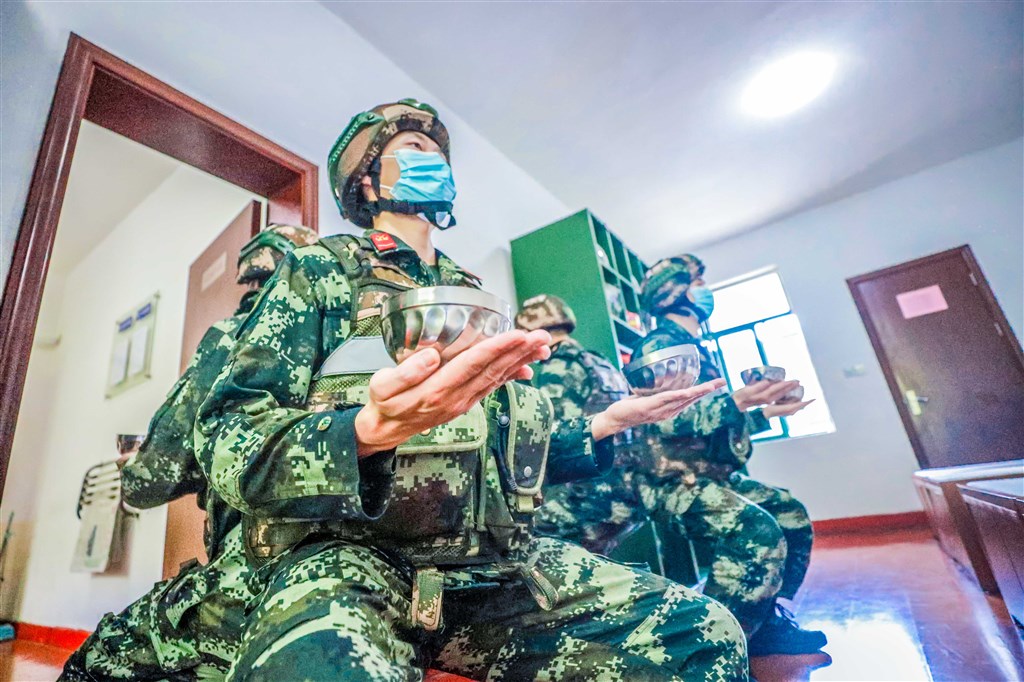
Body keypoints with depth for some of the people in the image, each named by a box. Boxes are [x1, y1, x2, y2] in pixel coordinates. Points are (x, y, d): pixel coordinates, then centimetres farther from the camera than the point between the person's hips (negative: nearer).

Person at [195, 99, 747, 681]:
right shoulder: (319, 271, 4)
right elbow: (228, 444, -7)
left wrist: (605, 424, 14)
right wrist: (367, 431, -28)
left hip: (493, 560, 5)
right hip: (348, 558, -4)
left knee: (706, 632, -12)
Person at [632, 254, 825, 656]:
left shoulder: (696, 350, 19)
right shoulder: (659, 346, -12)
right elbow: (666, 419, -26)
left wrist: (766, 413, 24)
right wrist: (736, 401, -31)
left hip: (713, 473, 11)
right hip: (676, 478, -11)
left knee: (792, 515, 15)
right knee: (760, 534, -28)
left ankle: (769, 623, 22)